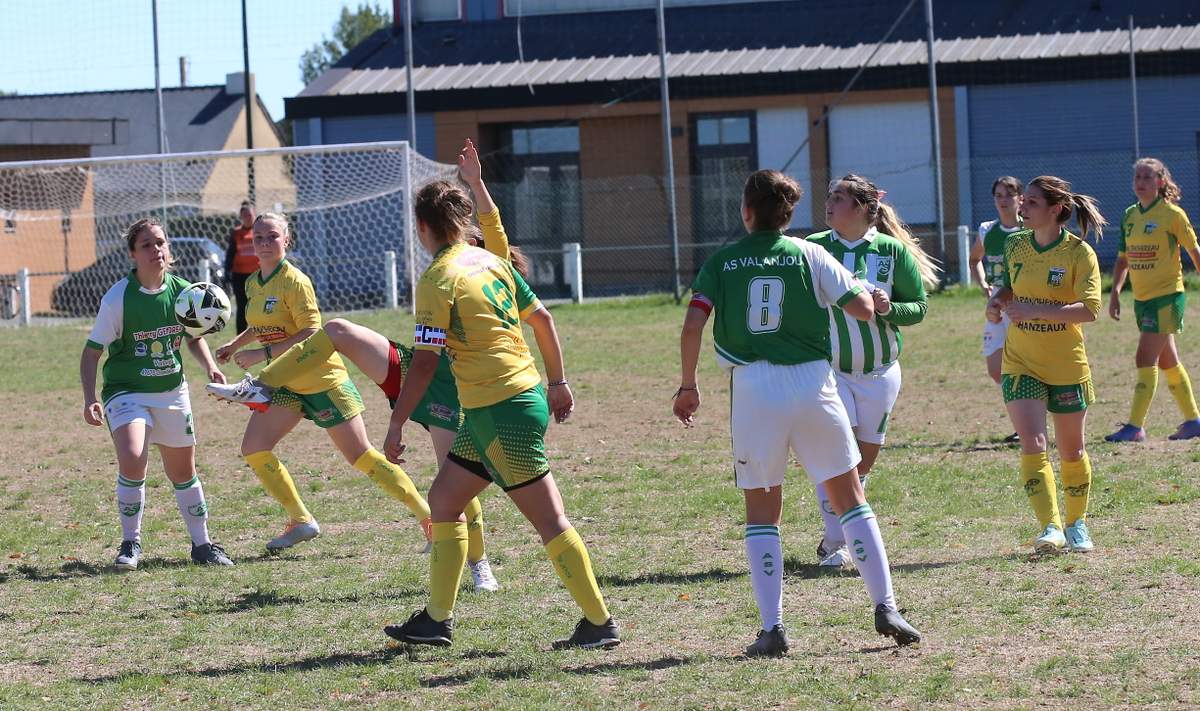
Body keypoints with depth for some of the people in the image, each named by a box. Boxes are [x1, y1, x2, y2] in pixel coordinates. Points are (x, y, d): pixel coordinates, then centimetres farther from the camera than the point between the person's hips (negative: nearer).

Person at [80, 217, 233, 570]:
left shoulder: (183, 291, -4)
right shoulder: (118, 298, -16)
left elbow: (194, 337, 14)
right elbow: (93, 350, -12)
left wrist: (211, 367, -3)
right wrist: (90, 398, -22)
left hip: (172, 393, 4)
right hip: (126, 392, -4)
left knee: (183, 472, 12)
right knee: (132, 461, -25)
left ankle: (202, 545, 29)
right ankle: (131, 544, -8)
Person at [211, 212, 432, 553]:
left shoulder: (294, 282, -19)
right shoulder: (253, 284, 5)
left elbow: (311, 335, -25)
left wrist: (262, 354, -27)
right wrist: (235, 344, 10)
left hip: (322, 381, -8)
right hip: (285, 383, 8)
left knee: (362, 457, -4)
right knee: (253, 448, -5)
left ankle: (430, 519, 5)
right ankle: (300, 521, 6)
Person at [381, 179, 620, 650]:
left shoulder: (437, 282, -14)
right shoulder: (491, 262, 10)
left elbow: (424, 363, -16)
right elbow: (541, 319, 14)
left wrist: (396, 426, -10)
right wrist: (558, 383, 23)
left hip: (501, 411, -9)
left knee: (549, 520, -5)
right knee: (443, 500, 16)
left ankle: (600, 624, -2)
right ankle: (437, 620, 20)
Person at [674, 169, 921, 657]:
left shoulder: (722, 263, 5)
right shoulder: (808, 255, 5)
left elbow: (693, 324, -5)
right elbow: (864, 309, 1)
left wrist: (688, 385, 6)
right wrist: (858, 288, 24)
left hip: (753, 388, 0)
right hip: (813, 384, 0)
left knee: (761, 511, 9)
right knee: (849, 498, 11)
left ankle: (771, 627, 0)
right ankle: (885, 608, 4)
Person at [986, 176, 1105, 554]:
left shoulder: (1079, 253, -12)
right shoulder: (1016, 246, 3)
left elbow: (1089, 309, -21)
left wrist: (1037, 310, -29)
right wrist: (997, 301, 0)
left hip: (1067, 366, -2)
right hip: (1021, 363, 2)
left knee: (1071, 452, 10)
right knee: (1032, 445, -14)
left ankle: (1076, 524, 30)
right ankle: (1050, 528, -19)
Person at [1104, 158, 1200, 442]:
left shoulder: (1172, 214, -9)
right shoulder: (1130, 216, 9)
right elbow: (1123, 259, 16)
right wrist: (1115, 292, 6)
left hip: (1167, 295, -7)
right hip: (1142, 298, 7)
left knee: (1145, 359, -13)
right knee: (1167, 362, 13)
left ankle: (1135, 426, -13)